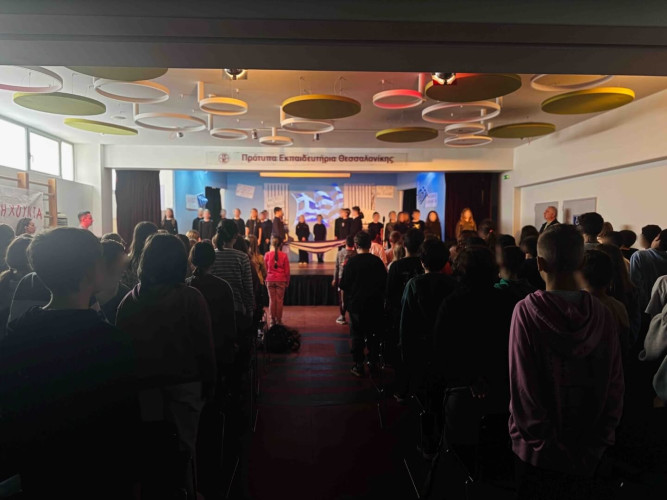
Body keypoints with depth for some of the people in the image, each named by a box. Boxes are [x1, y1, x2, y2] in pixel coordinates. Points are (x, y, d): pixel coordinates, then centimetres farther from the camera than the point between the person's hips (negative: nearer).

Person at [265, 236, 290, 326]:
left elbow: (265, 268, 4)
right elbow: (287, 270, -3)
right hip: (281, 280, -1)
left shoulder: (267, 254, -3)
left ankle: (273, 320, 12)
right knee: (279, 300, 4)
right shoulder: (284, 255, -7)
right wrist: (287, 282, 9)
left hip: (270, 280, 2)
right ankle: (278, 320, 9)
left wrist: (265, 279, 15)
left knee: (272, 300, 8)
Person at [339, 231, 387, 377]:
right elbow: (384, 283, 0)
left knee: (357, 335, 7)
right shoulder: (377, 261, -6)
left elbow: (343, 285, -11)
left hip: (356, 304, -2)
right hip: (374, 305, 2)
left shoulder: (351, 261, -12)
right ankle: (373, 364, 21)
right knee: (373, 335, 14)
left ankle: (358, 366, 10)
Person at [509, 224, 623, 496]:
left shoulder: (527, 310, -19)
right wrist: (600, 439, 6)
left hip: (538, 446, -3)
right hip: (585, 448, 3)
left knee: (530, 491, 18)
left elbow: (522, 383, -19)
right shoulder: (602, 314, -8)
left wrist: (537, 439, -6)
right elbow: (615, 385, -4)